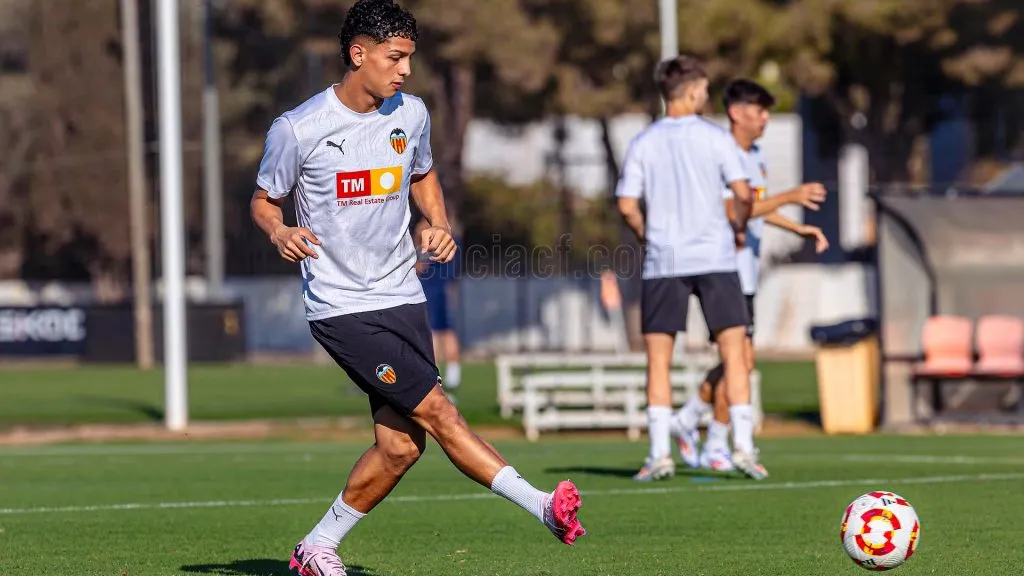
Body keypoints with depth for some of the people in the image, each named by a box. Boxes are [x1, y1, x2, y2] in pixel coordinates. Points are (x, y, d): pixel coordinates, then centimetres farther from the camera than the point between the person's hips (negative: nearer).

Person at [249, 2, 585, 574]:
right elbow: (264, 200, 3)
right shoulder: (298, 129, -10)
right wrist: (281, 232, -20)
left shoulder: (411, 114, 5)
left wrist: (439, 223, 5)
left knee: (401, 446, 1)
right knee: (436, 411, -17)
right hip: (341, 306, -6)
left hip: (402, 296, 6)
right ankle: (544, 506, -21)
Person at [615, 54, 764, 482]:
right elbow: (743, 194, -7)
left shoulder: (643, 143, 3)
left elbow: (627, 205, -3)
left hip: (662, 261, 1)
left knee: (658, 358, 5)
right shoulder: (715, 137, -1)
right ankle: (743, 445, -4)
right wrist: (738, 227, 12)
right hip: (714, 256, -1)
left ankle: (660, 453, -1)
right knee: (733, 351, 3)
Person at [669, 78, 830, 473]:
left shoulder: (756, 157, 13)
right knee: (741, 358, -11)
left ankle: (688, 419, 29)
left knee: (737, 359, 13)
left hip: (746, 271, 9)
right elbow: (733, 211, -26)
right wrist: (791, 196, -28)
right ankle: (716, 447, -3)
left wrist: (797, 229, 21)